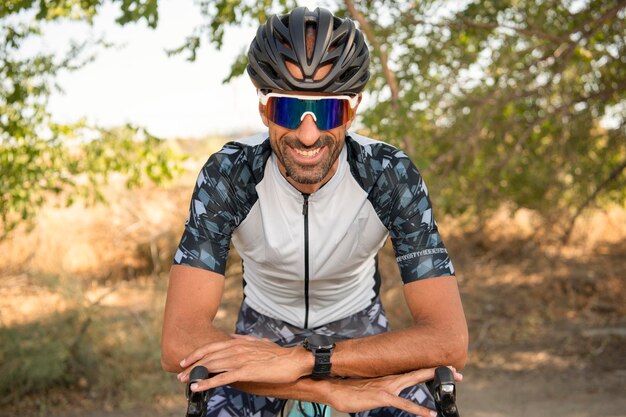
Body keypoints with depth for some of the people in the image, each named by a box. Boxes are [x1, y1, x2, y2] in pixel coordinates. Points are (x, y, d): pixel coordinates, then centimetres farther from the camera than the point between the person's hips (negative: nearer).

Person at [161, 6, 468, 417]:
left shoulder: (392, 175, -27)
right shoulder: (228, 174, -27)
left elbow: (450, 340, -34)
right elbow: (180, 343, -35)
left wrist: (299, 360, -44)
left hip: (356, 322, 0)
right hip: (264, 323, 0)